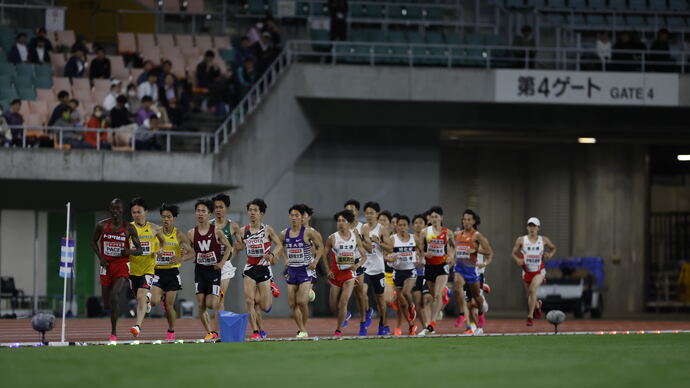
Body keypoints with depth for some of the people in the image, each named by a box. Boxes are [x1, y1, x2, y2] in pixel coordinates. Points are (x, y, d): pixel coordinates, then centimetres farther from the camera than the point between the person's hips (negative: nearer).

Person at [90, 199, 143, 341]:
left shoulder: (129, 228, -4)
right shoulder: (102, 225, -1)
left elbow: (140, 250, 1)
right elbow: (94, 242, 15)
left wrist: (130, 251, -22)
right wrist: (100, 257, -1)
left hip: (122, 266, -3)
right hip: (106, 265, 3)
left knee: (114, 295, -23)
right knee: (107, 304, 5)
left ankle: (114, 332, -16)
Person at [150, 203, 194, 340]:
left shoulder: (180, 235, -4)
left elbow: (192, 253, -6)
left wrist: (181, 259, -25)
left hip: (172, 272, -2)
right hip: (158, 272, 2)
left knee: (169, 305, -2)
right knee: (154, 302, -13)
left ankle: (171, 331, 18)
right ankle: (162, 298, 24)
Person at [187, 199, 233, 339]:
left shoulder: (216, 231, -6)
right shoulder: (191, 233, 1)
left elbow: (228, 247, 4)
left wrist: (222, 262, -6)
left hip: (214, 270, -3)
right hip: (200, 270, 3)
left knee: (210, 304, -9)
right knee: (201, 305, -5)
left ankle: (219, 295, 27)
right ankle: (211, 332, 4)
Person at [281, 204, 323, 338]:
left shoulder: (308, 232, -9)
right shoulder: (284, 234, 3)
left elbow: (320, 247, 1)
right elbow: (281, 247, 23)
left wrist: (315, 261, -10)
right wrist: (285, 259, 8)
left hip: (306, 270, -5)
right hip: (292, 270, 5)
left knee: (302, 301, -17)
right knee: (292, 303, 3)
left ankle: (304, 328, 0)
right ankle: (301, 330, 15)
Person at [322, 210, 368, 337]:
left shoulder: (355, 237, 0)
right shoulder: (332, 238, -3)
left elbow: (364, 256, 6)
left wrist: (358, 265, -14)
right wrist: (328, 271, -5)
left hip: (349, 273, -1)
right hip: (335, 274, 1)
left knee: (343, 302, -15)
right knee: (333, 307, 5)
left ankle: (339, 330, -6)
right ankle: (344, 315, 40)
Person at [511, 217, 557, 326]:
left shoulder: (544, 240, -2)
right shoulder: (521, 240, -4)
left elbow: (553, 248, 15)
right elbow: (513, 253, 2)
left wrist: (550, 254, -7)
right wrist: (517, 259, -20)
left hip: (539, 271, -2)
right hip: (527, 271, 2)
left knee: (532, 289, -25)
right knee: (529, 294, 13)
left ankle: (530, 316, -18)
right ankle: (537, 305, 50)